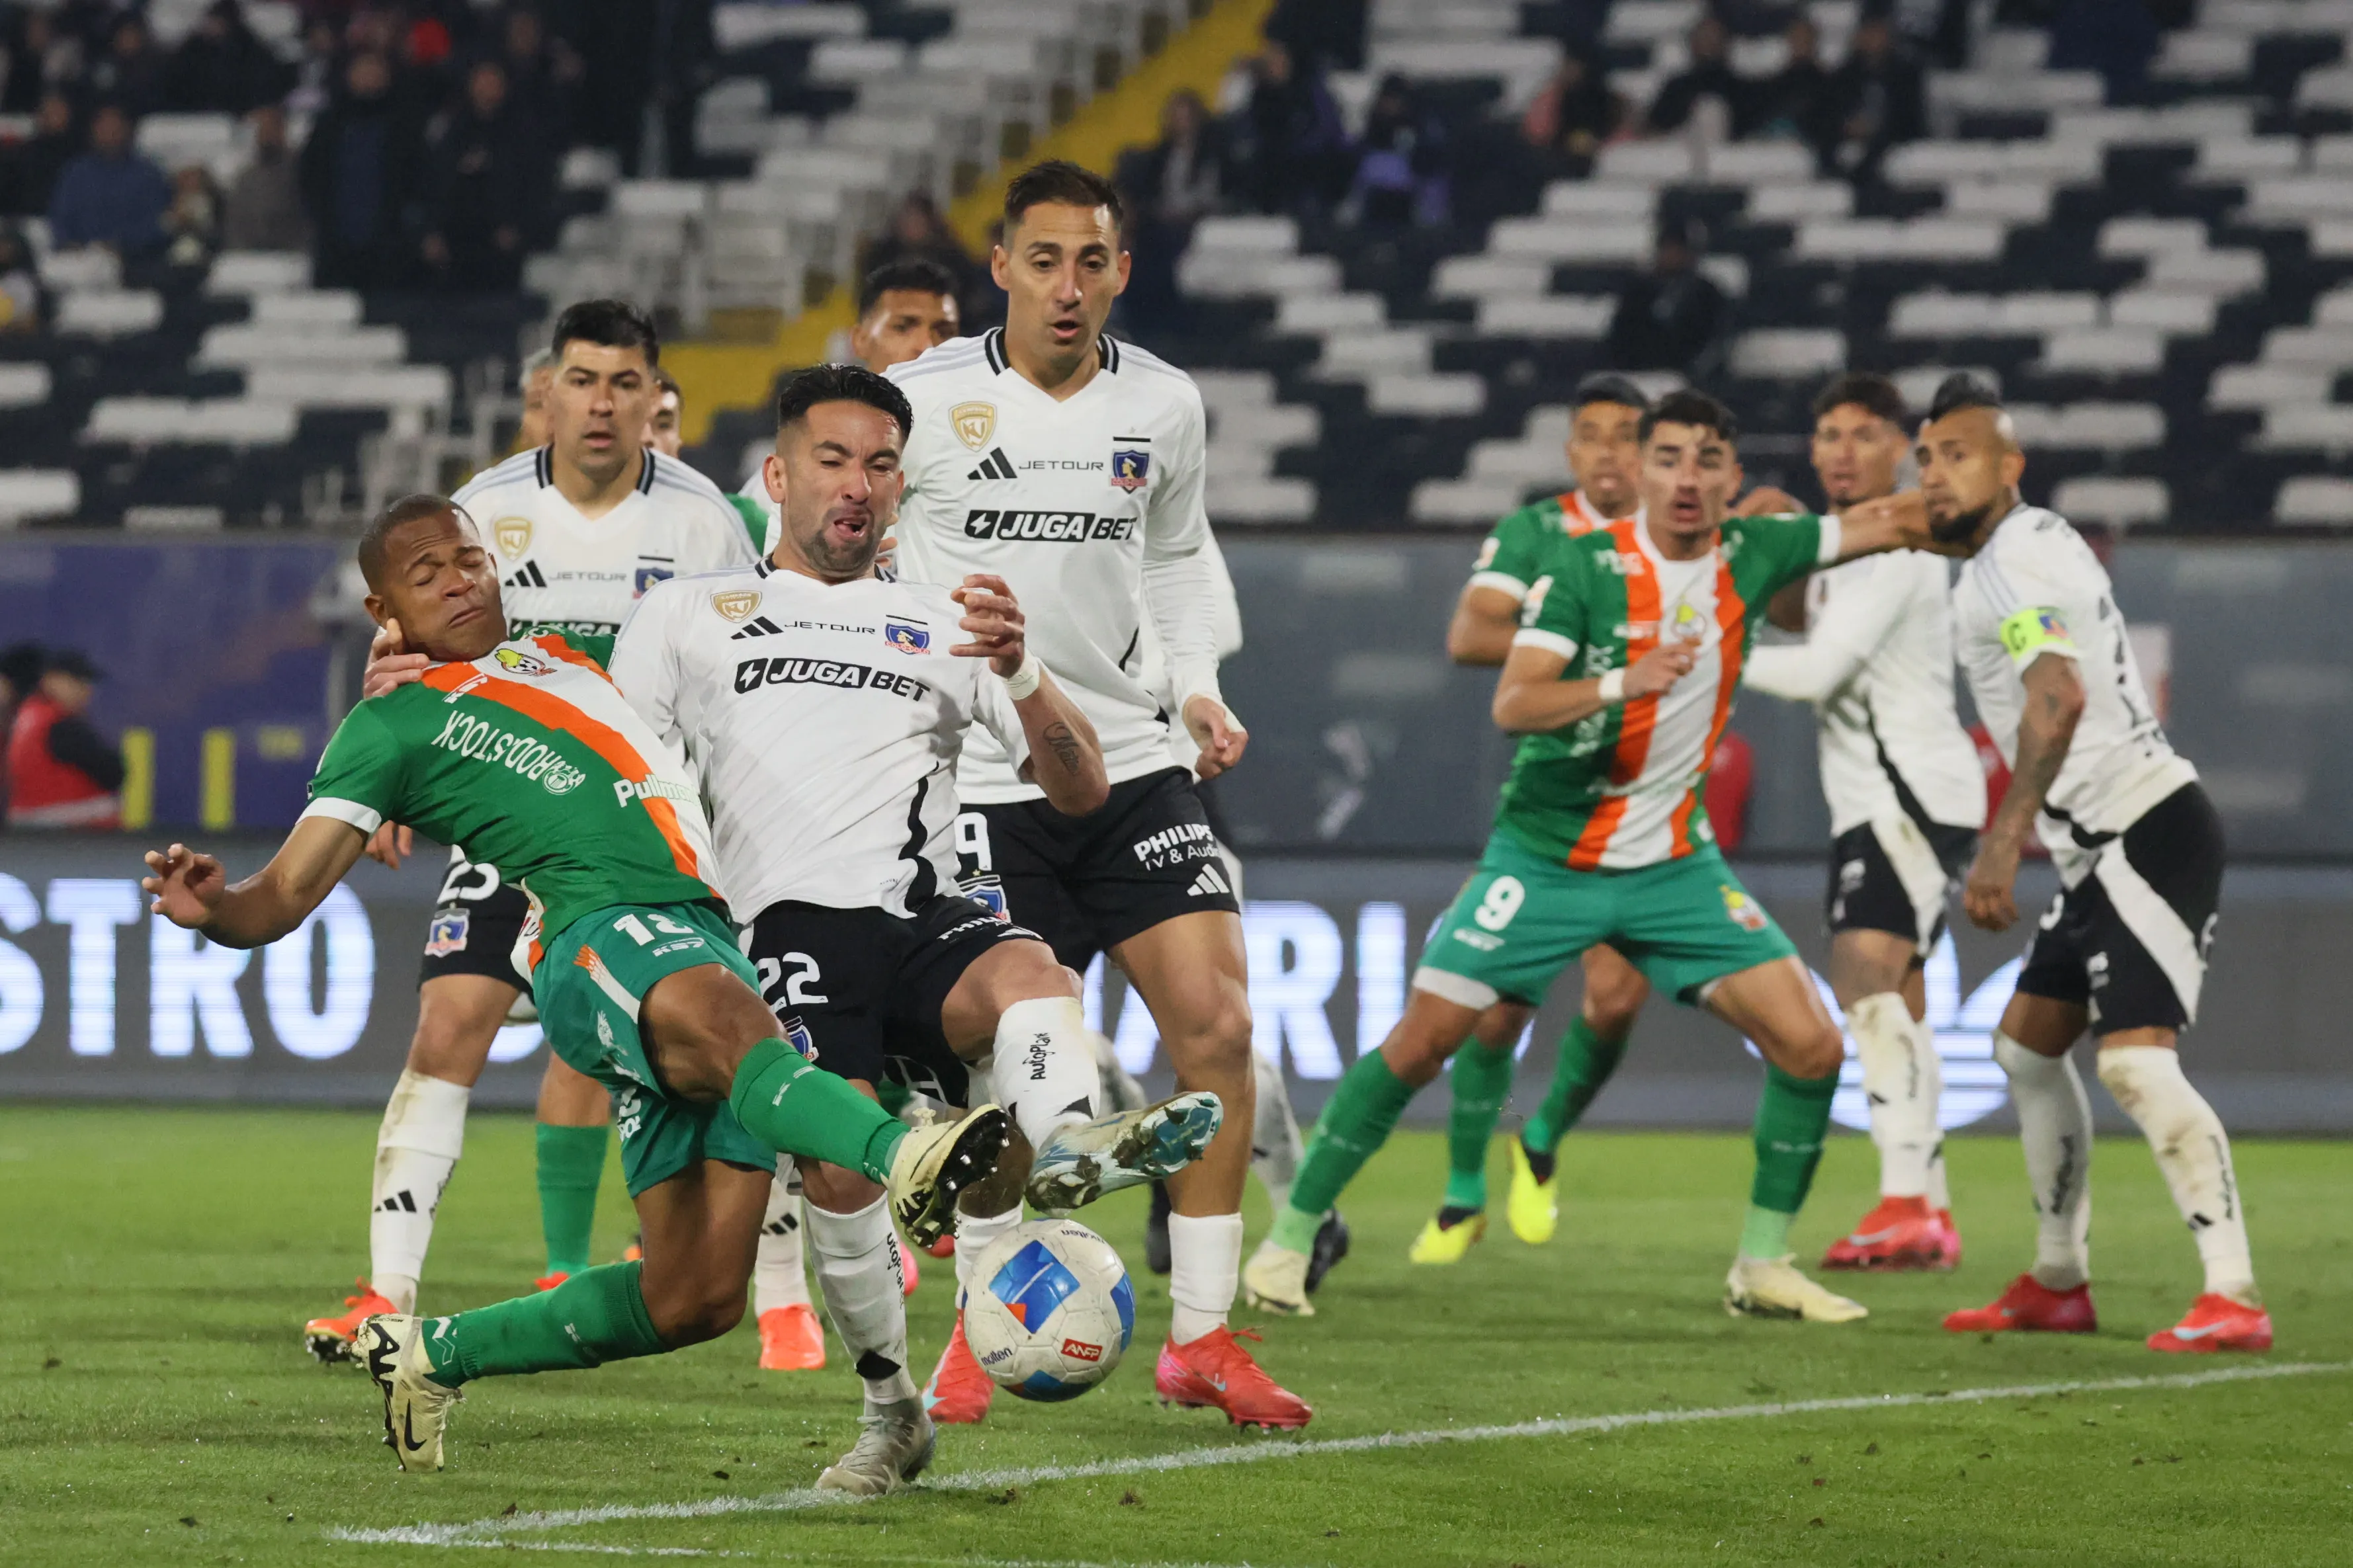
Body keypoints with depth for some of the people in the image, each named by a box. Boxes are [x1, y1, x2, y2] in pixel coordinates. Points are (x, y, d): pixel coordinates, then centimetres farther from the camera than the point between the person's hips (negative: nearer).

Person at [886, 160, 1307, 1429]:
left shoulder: (1165, 407, 5)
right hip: (977, 779, -4)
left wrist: (1196, 686, 8)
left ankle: (1201, 1340, 2)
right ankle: (980, 1331, 14)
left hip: (1130, 764, 4)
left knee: (1217, 1025, -7)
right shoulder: (921, 400, -7)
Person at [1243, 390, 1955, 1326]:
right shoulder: (1589, 564, -14)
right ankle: (1290, 1238, 6)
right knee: (1420, 1042, -8)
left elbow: (1888, 522, 11)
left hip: (1672, 863, 4)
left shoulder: (1750, 556, -1)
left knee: (1810, 1047, -8)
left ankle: (1762, 1267, 6)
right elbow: (1512, 704, -22)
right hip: (1547, 853, -4)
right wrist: (1623, 682, -36)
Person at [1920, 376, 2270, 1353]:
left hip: (2146, 832, -11)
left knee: (2135, 1061, -20)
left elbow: (2058, 695, -31)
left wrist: (2003, 841, -38)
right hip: (2104, 846, 11)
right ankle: (2059, 1283, 25)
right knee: (2028, 1044, 17)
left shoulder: (2014, 560, -15)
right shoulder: (2030, 544, 16)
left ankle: (2234, 1298, -24)